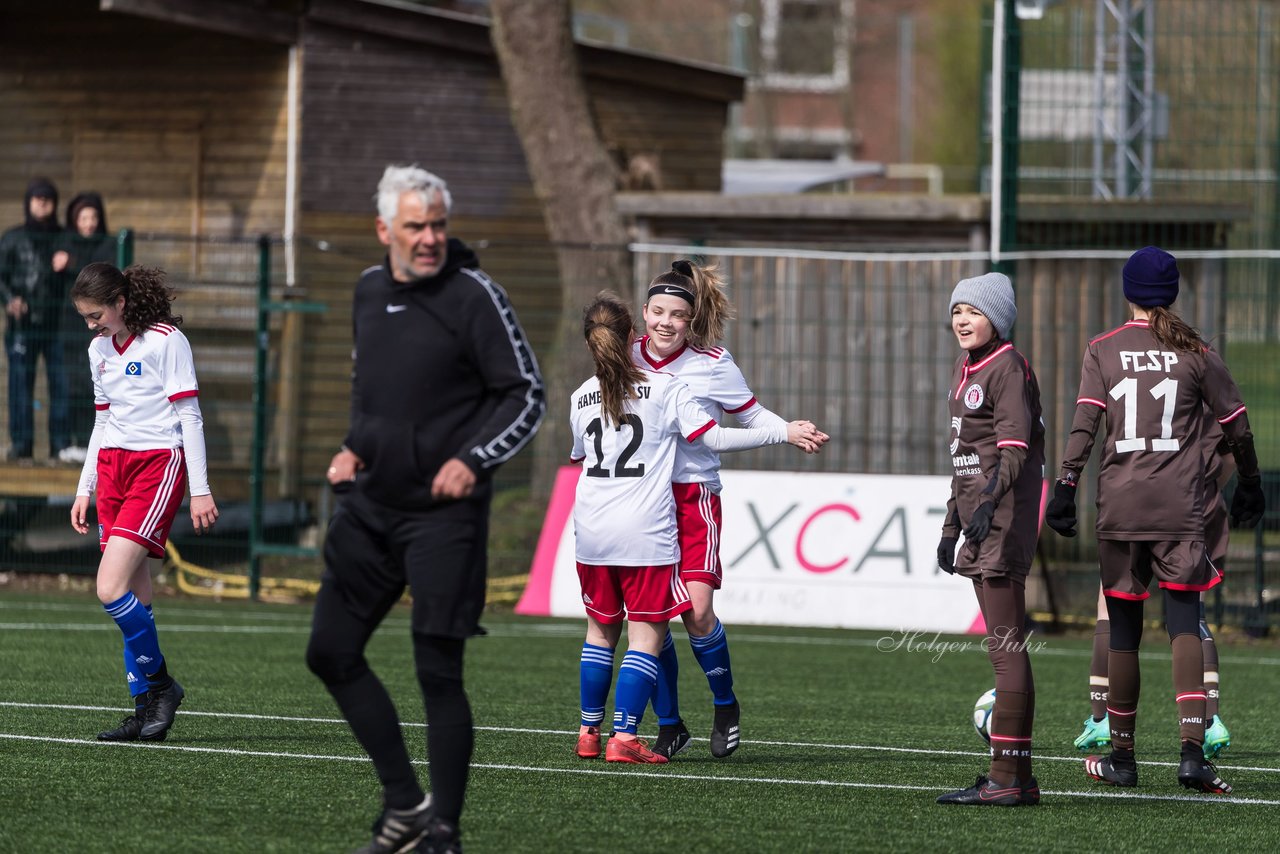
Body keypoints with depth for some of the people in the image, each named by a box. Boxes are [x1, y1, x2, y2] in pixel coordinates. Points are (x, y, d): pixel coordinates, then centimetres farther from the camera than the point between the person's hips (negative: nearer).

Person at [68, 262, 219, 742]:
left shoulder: (166, 341, -8)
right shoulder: (100, 349, 14)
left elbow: (190, 416, -9)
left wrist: (200, 490, -12)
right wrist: (85, 489, 20)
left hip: (160, 464, -7)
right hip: (113, 467, 7)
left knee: (111, 588, -18)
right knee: (133, 597, 3)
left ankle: (159, 681, -1)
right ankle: (146, 710, 5)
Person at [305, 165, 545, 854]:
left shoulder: (474, 295, -10)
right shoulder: (370, 290, 9)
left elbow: (528, 396, -9)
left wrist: (473, 460, -19)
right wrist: (352, 448, 10)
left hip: (443, 512, -7)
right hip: (369, 503, 7)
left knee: (437, 670, -7)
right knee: (331, 653, 8)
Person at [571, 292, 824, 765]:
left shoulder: (581, 397, 8)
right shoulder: (665, 388, -5)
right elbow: (715, 437, -9)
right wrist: (785, 433, -4)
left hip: (591, 530, 4)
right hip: (645, 531, -4)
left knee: (601, 630, 18)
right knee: (646, 635, 0)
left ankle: (589, 732, 20)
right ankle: (624, 738, -8)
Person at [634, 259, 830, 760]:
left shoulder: (712, 364, -3)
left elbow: (752, 415, 4)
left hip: (694, 497, -3)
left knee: (696, 611, -16)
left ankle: (725, 705, 9)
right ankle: (669, 726, 14)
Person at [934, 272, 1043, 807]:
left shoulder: (1008, 367, -10)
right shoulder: (965, 369, 19)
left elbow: (1014, 446, -20)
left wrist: (990, 500, -33)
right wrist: (952, 524, 25)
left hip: (1004, 516, -10)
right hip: (976, 511, 10)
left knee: (1005, 647, -11)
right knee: (1004, 646, 11)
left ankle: (1006, 777, -13)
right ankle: (1018, 778, 14)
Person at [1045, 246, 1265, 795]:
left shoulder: (1102, 351, 4)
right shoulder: (1196, 353, 4)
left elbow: (1083, 423, -6)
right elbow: (1236, 425, 7)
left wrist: (1065, 489, -6)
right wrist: (1250, 486, 20)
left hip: (1120, 504, 1)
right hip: (1181, 505, -1)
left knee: (1123, 630, 9)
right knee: (1184, 625, -4)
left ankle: (1120, 755, 16)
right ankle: (1192, 751, -19)